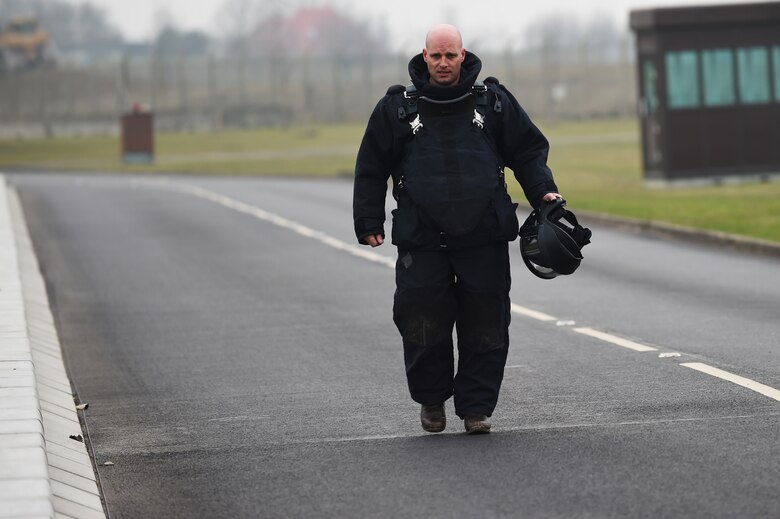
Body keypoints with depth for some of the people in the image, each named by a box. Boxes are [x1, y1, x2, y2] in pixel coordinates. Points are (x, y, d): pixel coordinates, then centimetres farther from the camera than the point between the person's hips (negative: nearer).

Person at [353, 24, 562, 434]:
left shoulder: (493, 101, 7)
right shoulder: (398, 107, 5)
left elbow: (528, 150, 15)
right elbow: (371, 169, 11)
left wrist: (543, 191, 0)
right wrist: (369, 223, 7)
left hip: (483, 238, 1)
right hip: (422, 241, -1)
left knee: (485, 325, -1)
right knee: (423, 323, -5)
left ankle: (476, 408, 9)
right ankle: (431, 400, 17)